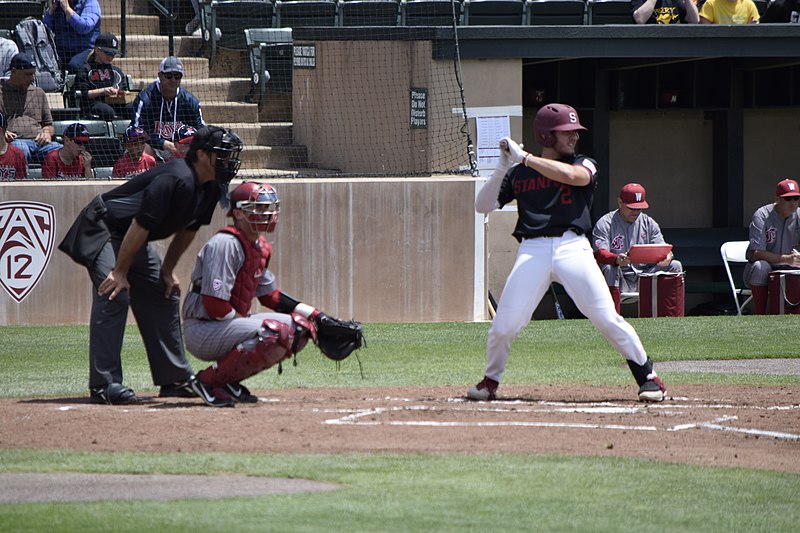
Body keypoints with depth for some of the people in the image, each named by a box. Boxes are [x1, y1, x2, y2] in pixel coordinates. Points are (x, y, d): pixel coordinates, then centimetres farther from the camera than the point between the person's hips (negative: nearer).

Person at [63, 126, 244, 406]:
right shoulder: (174, 180, -31)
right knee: (114, 294, -23)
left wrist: (168, 272, 10)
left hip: (136, 242, 10)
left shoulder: (212, 188, -1)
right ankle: (104, 385, -26)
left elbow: (187, 230, 12)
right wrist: (120, 272, -25)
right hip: (103, 228, -10)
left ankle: (175, 378, 20)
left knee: (165, 295, 11)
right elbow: (140, 227, -29)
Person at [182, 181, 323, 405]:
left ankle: (229, 379, 5)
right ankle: (211, 380, -14)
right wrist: (246, 320, -12)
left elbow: (270, 295, 22)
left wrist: (317, 316, 15)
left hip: (232, 322, 10)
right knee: (277, 333, -28)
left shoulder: (261, 248, 12)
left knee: (301, 327, 7)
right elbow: (214, 304, -23)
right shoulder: (225, 244, -18)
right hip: (203, 330, -10)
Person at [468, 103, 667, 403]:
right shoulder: (517, 175, 15)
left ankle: (648, 377, 3)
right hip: (532, 251, 1)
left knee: (608, 319, -10)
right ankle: (490, 381, 16)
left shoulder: (584, 166, 11)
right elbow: (483, 206, 11)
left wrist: (523, 158, -10)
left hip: (573, 248, -1)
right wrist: (503, 167, 1)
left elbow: (571, 175, -13)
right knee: (504, 325, -8)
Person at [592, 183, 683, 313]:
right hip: (618, 280, -4)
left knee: (675, 266, -13)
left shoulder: (648, 223, 13)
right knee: (609, 269, -36)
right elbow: (599, 254, -18)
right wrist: (617, 259, -41)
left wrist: (667, 257, -25)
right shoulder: (605, 223, -2)